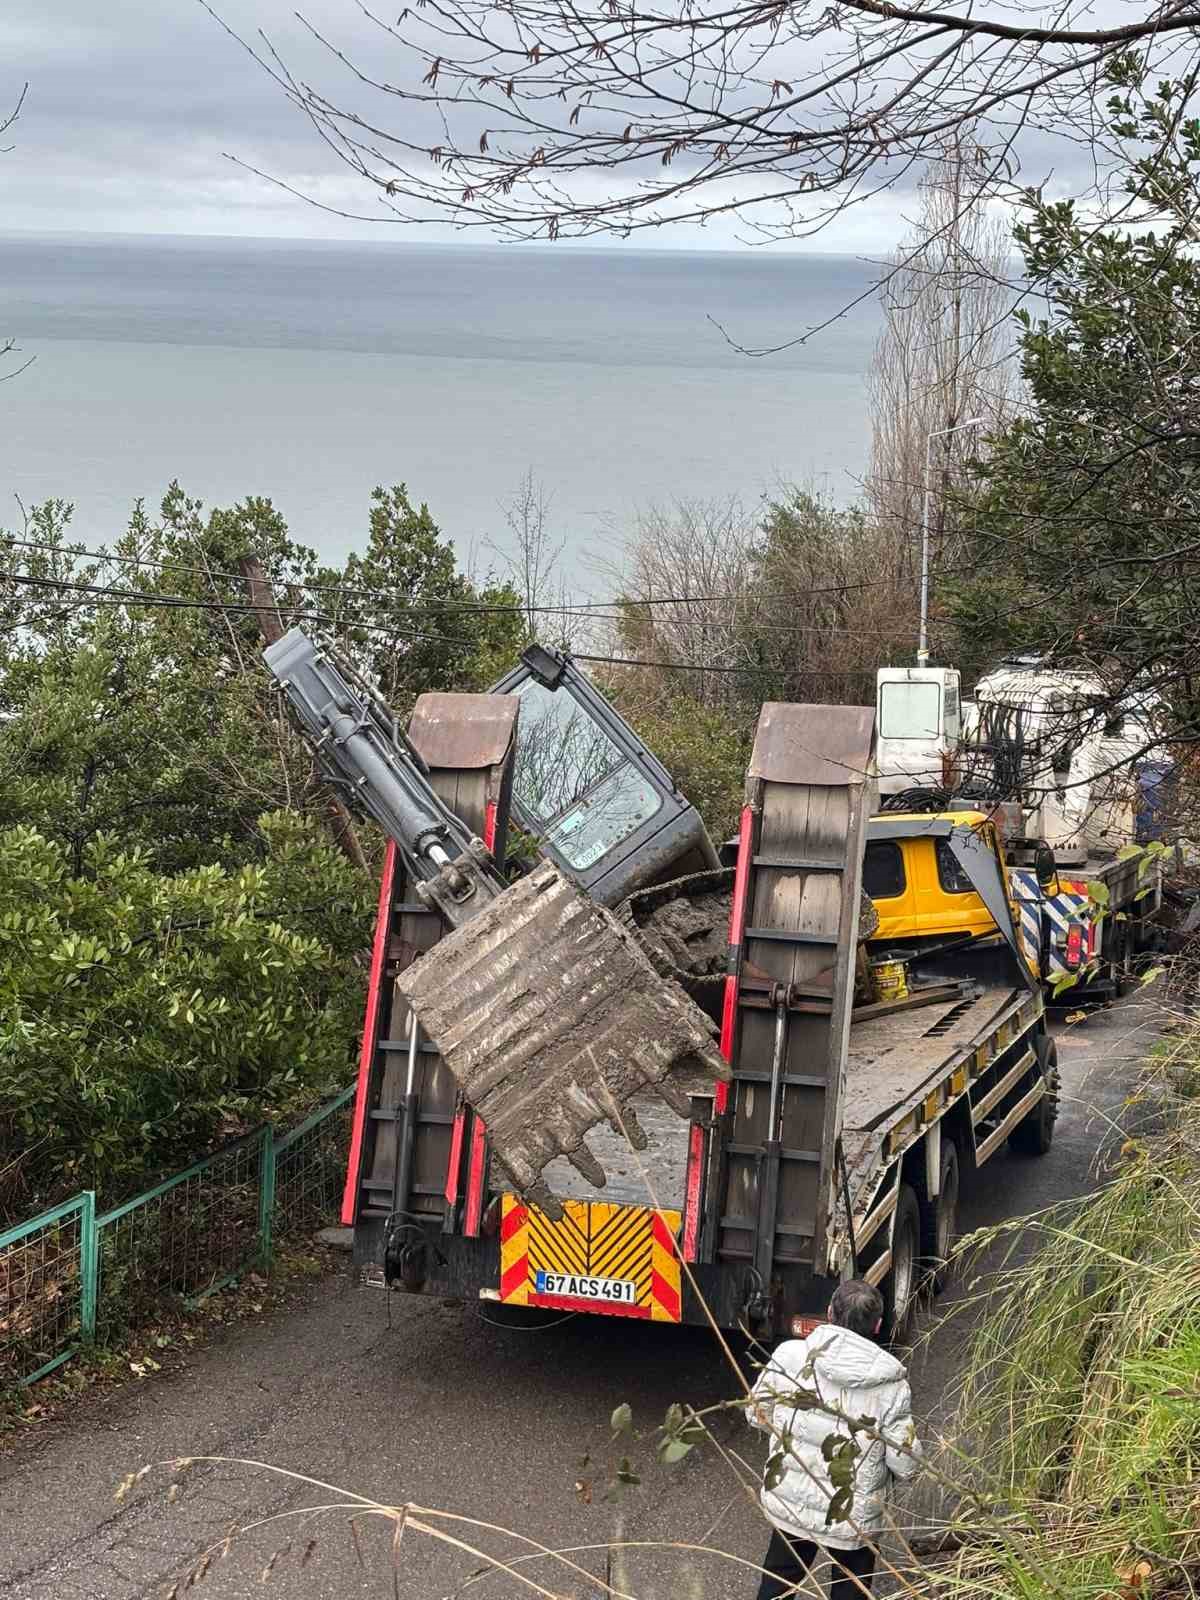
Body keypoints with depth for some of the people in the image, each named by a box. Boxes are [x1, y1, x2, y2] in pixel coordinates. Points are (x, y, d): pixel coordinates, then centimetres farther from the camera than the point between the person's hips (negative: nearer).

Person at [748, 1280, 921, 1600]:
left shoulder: (789, 1355, -17)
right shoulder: (890, 1384, -21)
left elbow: (758, 1414, -1)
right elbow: (905, 1465, -15)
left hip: (790, 1503, 2)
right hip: (853, 1519, -2)